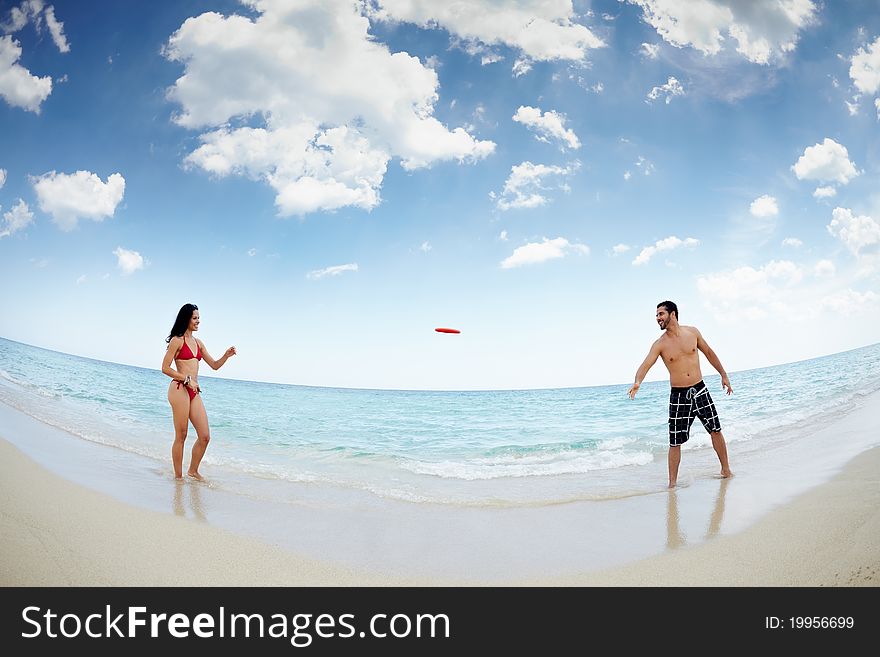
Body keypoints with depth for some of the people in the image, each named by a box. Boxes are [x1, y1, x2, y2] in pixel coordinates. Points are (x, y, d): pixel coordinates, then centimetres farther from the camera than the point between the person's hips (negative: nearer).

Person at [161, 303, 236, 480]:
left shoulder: (198, 343, 17)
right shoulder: (177, 340, -3)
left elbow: (214, 365, 20)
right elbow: (165, 368, -6)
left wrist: (226, 356, 2)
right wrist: (187, 379, -12)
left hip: (194, 392, 7)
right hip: (179, 389, -7)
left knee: (205, 436, 4)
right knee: (181, 437, 0)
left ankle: (193, 470, 21)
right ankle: (178, 476, 11)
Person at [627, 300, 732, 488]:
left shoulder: (692, 332, 0)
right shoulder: (660, 344, -7)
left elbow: (709, 353, 13)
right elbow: (646, 364, -21)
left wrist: (723, 375, 18)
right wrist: (637, 382, -41)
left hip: (700, 390, 2)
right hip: (678, 395, -2)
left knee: (716, 430, 10)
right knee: (675, 442, -1)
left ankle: (726, 470, 30)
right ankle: (672, 483, 9)